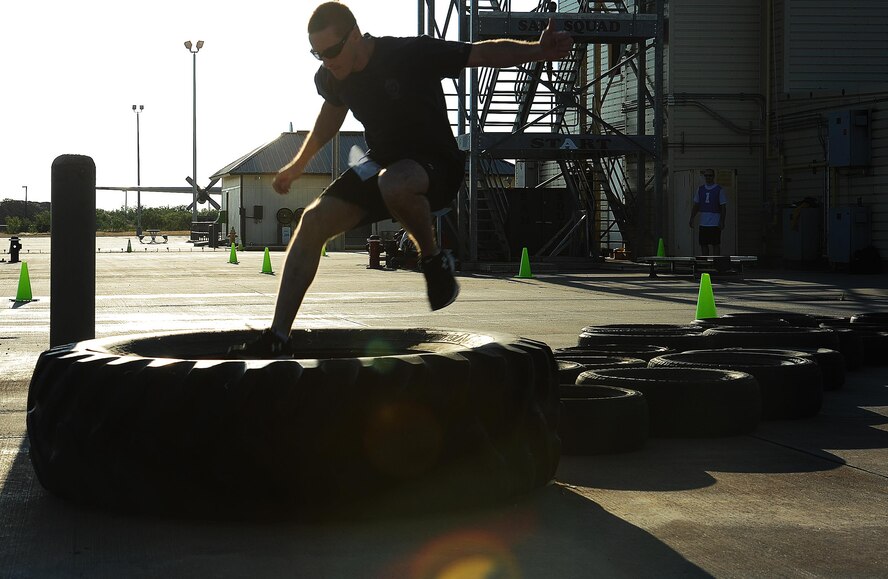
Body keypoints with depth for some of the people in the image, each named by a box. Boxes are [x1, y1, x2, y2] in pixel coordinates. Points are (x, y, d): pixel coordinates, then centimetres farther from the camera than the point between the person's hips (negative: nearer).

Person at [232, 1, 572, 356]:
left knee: (393, 183, -42)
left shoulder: (412, 55, -22)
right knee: (314, 220, -12)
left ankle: (434, 260, -13)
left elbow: (484, 52, -16)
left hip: (437, 166, -6)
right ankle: (278, 338, -8)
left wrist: (537, 51, -31)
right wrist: (300, 163, 31)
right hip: (381, 162, 6)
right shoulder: (330, 78, -4)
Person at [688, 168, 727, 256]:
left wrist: (722, 221, -12)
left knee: (716, 245, -1)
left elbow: (723, 207, -5)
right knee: (703, 245, 7)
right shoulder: (700, 189, 10)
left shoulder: (719, 190, -3)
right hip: (703, 223, 5)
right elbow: (696, 206, 15)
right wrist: (691, 218, 7)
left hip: (715, 223, -5)